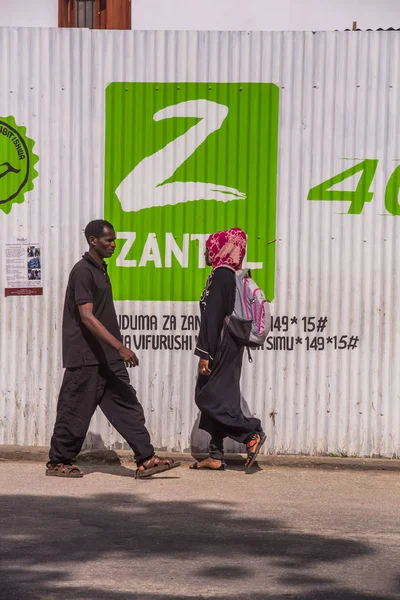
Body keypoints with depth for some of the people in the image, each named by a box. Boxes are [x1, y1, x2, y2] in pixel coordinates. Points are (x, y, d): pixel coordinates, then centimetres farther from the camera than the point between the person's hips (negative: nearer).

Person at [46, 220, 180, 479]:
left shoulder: (101, 270, 14)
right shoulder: (83, 272, -14)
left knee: (127, 406, 3)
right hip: (85, 357, -9)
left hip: (107, 358, 9)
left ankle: (146, 459, 1)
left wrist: (118, 348, 20)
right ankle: (58, 462, 13)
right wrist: (120, 346, -26)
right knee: (76, 411, 0)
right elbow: (87, 317, -22)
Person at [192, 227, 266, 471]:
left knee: (208, 398, -7)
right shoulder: (230, 275, 14)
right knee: (216, 397, 10)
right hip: (228, 348, 9)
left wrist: (205, 354, -21)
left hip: (221, 349, -9)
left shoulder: (220, 275, -15)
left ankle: (252, 432, -8)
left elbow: (212, 317, -20)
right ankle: (216, 456, 11)